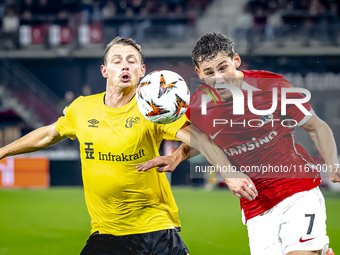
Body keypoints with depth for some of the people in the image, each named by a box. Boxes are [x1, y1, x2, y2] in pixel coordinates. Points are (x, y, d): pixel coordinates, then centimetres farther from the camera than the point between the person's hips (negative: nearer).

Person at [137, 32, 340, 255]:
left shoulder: (272, 85, -9)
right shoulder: (199, 104, -1)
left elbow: (317, 127, 3)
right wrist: (175, 157, 5)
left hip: (299, 191, -3)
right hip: (256, 209, 4)